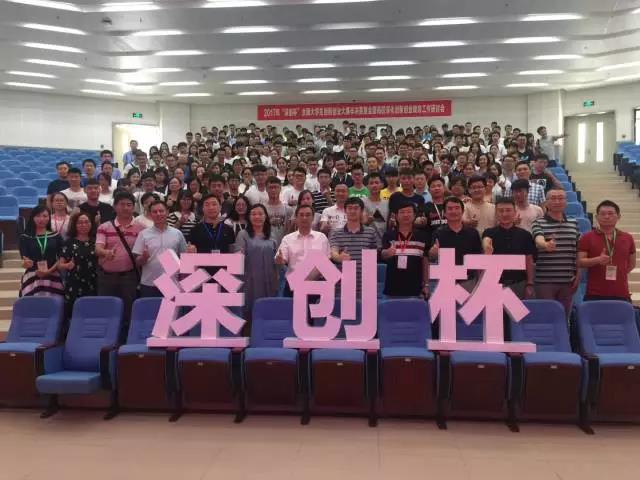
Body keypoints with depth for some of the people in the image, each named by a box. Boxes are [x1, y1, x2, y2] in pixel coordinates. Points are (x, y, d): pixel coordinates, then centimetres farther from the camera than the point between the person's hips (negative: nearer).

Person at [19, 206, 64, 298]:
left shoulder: (56, 236, 8)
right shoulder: (25, 237, 6)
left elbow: (61, 258, 3)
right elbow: (24, 257, -3)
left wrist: (49, 271, -12)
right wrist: (26, 262, -27)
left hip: (53, 278, 1)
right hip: (32, 278, -1)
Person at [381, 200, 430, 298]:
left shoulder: (422, 236, 5)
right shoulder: (388, 235, 3)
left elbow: (425, 262, 8)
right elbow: (383, 255, -9)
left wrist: (426, 285, 5)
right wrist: (388, 253, -33)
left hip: (415, 288, 0)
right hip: (393, 287, 0)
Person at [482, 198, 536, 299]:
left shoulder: (525, 235, 2)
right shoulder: (489, 233, -2)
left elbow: (529, 261, 5)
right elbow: (486, 242, -26)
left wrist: (530, 284, -1)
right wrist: (487, 247, -50)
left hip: (519, 283, 1)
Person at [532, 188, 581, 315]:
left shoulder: (573, 224, 13)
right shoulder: (539, 223, -1)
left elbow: (578, 252, 15)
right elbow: (539, 240, -22)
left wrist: (578, 274, 6)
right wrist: (546, 245, -45)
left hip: (568, 281, 4)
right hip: (545, 280, -4)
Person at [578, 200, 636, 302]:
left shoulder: (628, 238, 11)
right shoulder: (587, 238, 1)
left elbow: (632, 263, 22)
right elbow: (580, 262, -4)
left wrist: (620, 274, 10)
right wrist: (597, 260, -19)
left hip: (621, 294, 3)